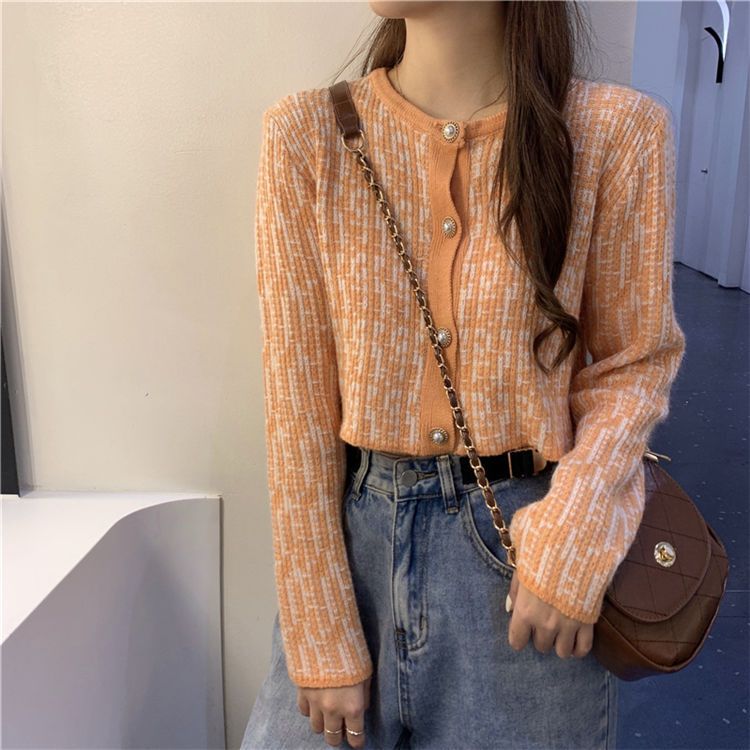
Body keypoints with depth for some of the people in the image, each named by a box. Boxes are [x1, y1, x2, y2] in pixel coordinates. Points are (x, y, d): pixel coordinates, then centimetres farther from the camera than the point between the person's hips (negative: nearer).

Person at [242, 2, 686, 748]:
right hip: (351, 532, 1)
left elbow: (632, 361, 1)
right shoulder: (306, 134, -8)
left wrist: (572, 539, -15)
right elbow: (297, 396, -7)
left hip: (529, 536, 0)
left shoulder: (617, 132, -9)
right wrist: (322, 639, -6)